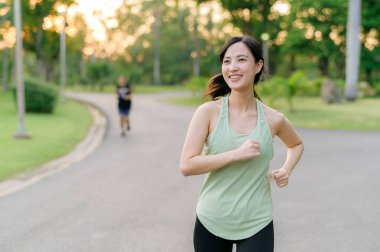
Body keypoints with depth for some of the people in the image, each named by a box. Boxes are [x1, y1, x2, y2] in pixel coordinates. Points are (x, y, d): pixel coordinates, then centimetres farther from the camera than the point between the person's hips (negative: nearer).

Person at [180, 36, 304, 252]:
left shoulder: (273, 119, -2)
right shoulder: (208, 112, -8)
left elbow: (296, 144, 20)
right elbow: (187, 165, -15)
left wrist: (287, 169, 1)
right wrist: (236, 154, -20)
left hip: (256, 225, 1)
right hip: (211, 223, -1)